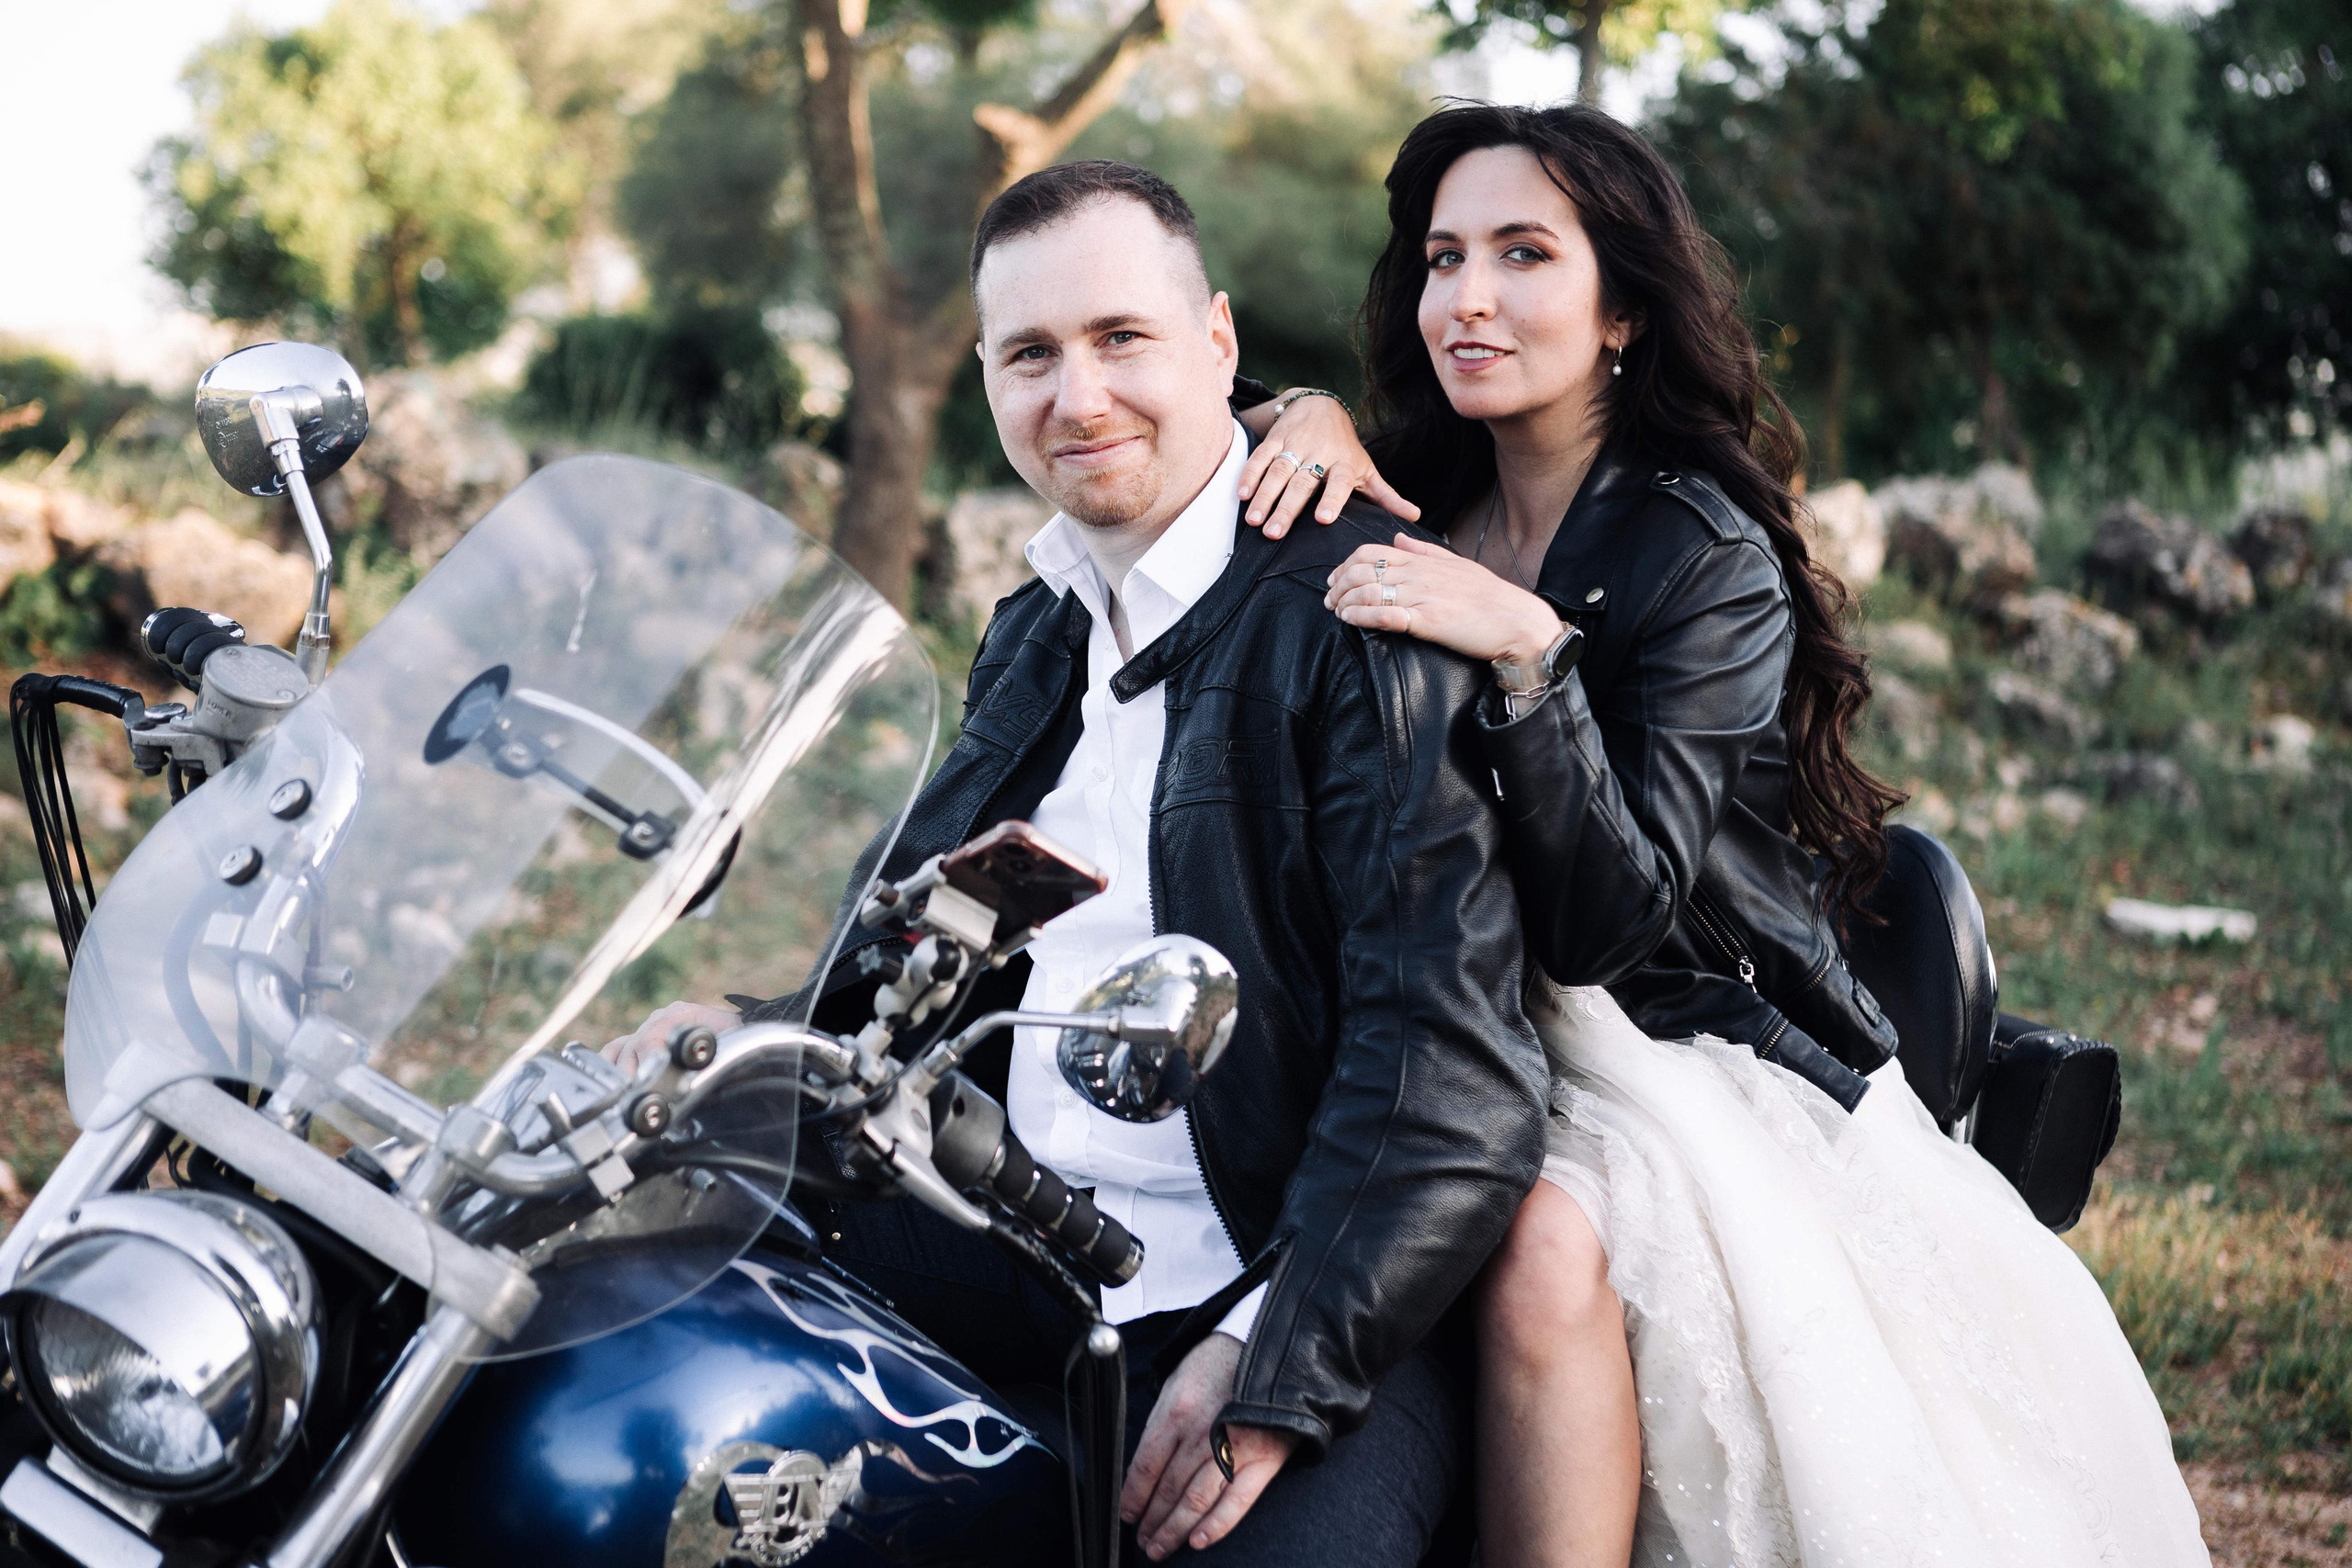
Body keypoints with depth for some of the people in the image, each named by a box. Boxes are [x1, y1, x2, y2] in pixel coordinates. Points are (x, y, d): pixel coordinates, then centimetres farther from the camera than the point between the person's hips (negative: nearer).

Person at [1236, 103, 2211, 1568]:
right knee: (1535, 1250, -30)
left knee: (1547, 1253, -35)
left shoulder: (1705, 556, -10)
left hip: (1697, 1053, -4)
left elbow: (1612, 918, -17)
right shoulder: (1426, 512, 6)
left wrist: (1528, 654, -29)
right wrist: (1306, 419, 0)